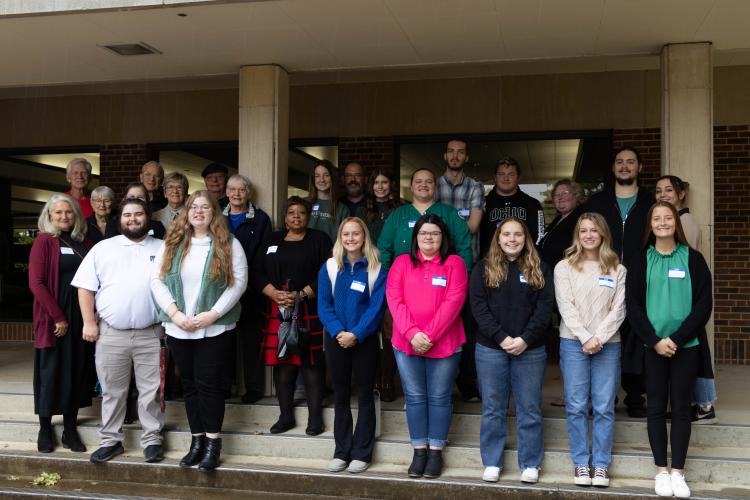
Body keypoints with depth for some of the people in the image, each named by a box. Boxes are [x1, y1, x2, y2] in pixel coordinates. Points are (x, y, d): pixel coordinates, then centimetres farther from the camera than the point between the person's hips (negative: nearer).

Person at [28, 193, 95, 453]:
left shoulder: (84, 243, 10)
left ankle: (70, 428, 18)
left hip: (82, 316, 4)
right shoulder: (44, 241, -4)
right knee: (51, 370, 3)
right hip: (53, 317, -4)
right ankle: (45, 428, 16)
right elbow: (36, 282, -10)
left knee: (77, 370, 8)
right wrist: (58, 316, -14)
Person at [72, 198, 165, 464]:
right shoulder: (103, 248, 6)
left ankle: (152, 440, 18)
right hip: (110, 333, 1)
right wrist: (89, 322, -4)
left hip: (151, 333, 0)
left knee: (151, 391, 6)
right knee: (112, 391, 10)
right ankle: (110, 440, 22)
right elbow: (86, 287, 4)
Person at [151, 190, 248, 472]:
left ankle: (213, 443, 8)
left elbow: (239, 282, -8)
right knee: (189, 383, 10)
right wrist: (174, 313, -10)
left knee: (209, 383, -2)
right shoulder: (172, 244, 8)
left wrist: (213, 314, -16)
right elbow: (157, 280, 3)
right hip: (178, 328, 4)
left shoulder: (229, 244, -1)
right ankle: (197, 440, 20)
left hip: (214, 328, -3)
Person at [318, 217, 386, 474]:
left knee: (365, 395, 6)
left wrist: (356, 334, -19)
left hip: (365, 340, -2)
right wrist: (338, 332, -16)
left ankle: (361, 453, 14)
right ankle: (341, 452, 19)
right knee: (341, 395, 10)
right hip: (336, 340, 2)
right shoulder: (329, 267, 2)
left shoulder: (376, 269, -4)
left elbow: (377, 306, -10)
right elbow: (323, 304, -2)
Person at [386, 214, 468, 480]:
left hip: (444, 344, -2)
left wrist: (430, 335, -16)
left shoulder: (454, 263, 1)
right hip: (406, 343, 2)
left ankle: (436, 451, 15)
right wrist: (412, 333, -15)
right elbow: (394, 300, -2)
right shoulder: (402, 262, 7)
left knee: (439, 397, 5)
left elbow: (453, 302, -9)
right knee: (414, 397, 7)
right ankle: (419, 450, 17)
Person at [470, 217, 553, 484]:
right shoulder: (484, 268, 4)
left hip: (530, 350, 0)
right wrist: (501, 337, -15)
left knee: (529, 409, 6)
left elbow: (545, 307, -3)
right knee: (493, 409, 7)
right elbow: (478, 306, -4)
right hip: (490, 348, 0)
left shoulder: (540, 269, 6)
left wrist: (525, 339, -15)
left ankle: (530, 464, 18)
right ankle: (491, 463, 18)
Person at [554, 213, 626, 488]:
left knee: (604, 407, 2)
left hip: (608, 344, 1)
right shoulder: (564, 267, 4)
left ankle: (601, 464, 13)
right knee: (576, 406, 2)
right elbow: (566, 307, -4)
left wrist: (599, 337, -12)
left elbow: (618, 309, 0)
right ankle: (580, 463, 13)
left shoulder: (617, 270, 7)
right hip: (573, 343, -1)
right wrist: (585, 338, -12)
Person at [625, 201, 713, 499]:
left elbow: (704, 304, -3)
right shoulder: (640, 262, 5)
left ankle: (678, 472, 12)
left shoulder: (693, 259, 3)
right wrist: (655, 340, -12)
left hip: (687, 346, 0)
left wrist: (677, 339, -13)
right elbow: (633, 305, -1)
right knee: (656, 408, 5)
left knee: (681, 408, 4)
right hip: (652, 346, 1)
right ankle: (661, 471, 14)